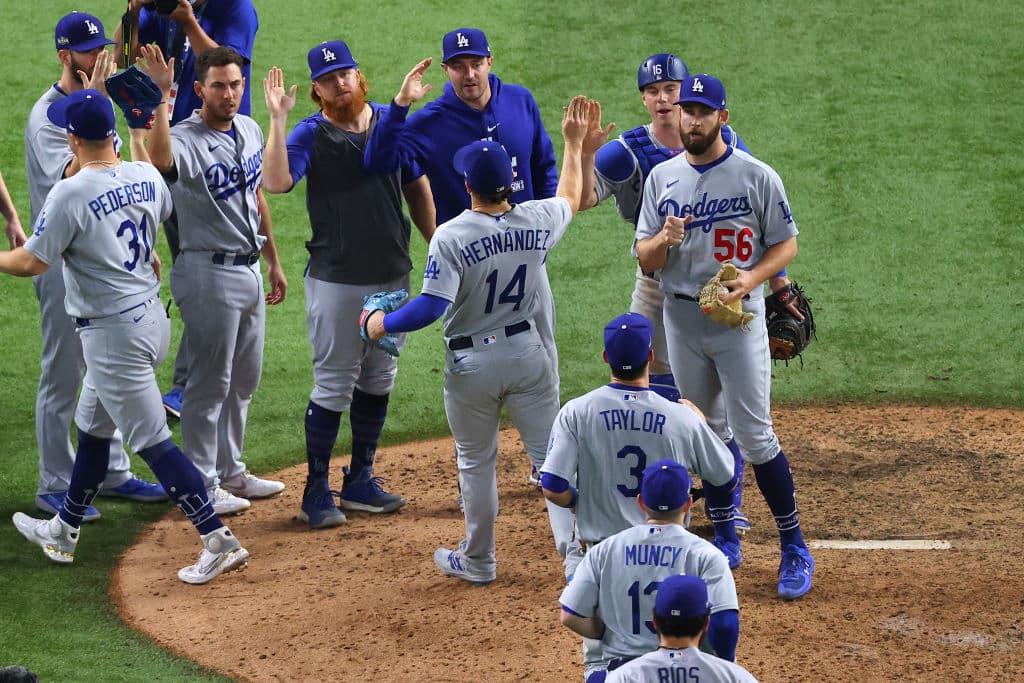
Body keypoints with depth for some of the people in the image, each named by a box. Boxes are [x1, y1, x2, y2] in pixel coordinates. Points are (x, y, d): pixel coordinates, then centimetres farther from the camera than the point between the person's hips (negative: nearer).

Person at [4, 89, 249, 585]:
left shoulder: (71, 194, -21)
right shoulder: (147, 177, 1)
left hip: (113, 334, -9)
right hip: (151, 316, 9)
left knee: (152, 441, -6)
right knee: (92, 429, 23)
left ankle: (219, 541, -10)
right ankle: (63, 532, 37)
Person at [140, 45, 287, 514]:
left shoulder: (250, 131, 7)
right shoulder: (187, 139, -18)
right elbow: (160, 160, -44)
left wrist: (273, 261, 21)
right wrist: (160, 97, -50)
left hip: (248, 269, 8)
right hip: (209, 272, -8)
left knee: (244, 379, 18)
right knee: (210, 382, -1)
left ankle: (230, 470, 31)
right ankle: (201, 485, 8)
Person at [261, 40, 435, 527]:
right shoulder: (310, 135, -8)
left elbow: (417, 189, 13)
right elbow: (276, 182, -25)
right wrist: (277, 120, -31)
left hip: (393, 276, 5)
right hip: (336, 281, -5)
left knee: (378, 380, 13)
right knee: (334, 385, -3)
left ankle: (360, 482, 25)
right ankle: (316, 492, 6)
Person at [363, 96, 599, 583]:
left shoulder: (451, 237, -22)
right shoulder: (537, 222, -7)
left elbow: (432, 306, -27)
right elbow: (569, 198, 17)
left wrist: (383, 325, -11)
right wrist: (574, 144, 30)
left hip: (471, 362, -3)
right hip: (526, 352, 3)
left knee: (476, 462, 14)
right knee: (551, 454, 8)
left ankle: (478, 561, 25)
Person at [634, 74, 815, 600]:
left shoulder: (756, 177, -6)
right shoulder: (662, 177, 5)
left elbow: (786, 243, -1)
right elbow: (645, 260, 5)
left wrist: (751, 279, -19)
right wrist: (664, 240, -18)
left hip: (738, 319, -4)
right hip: (680, 319, 4)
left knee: (754, 435, -7)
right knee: (709, 433, 12)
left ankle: (794, 547, -1)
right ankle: (726, 535, 23)